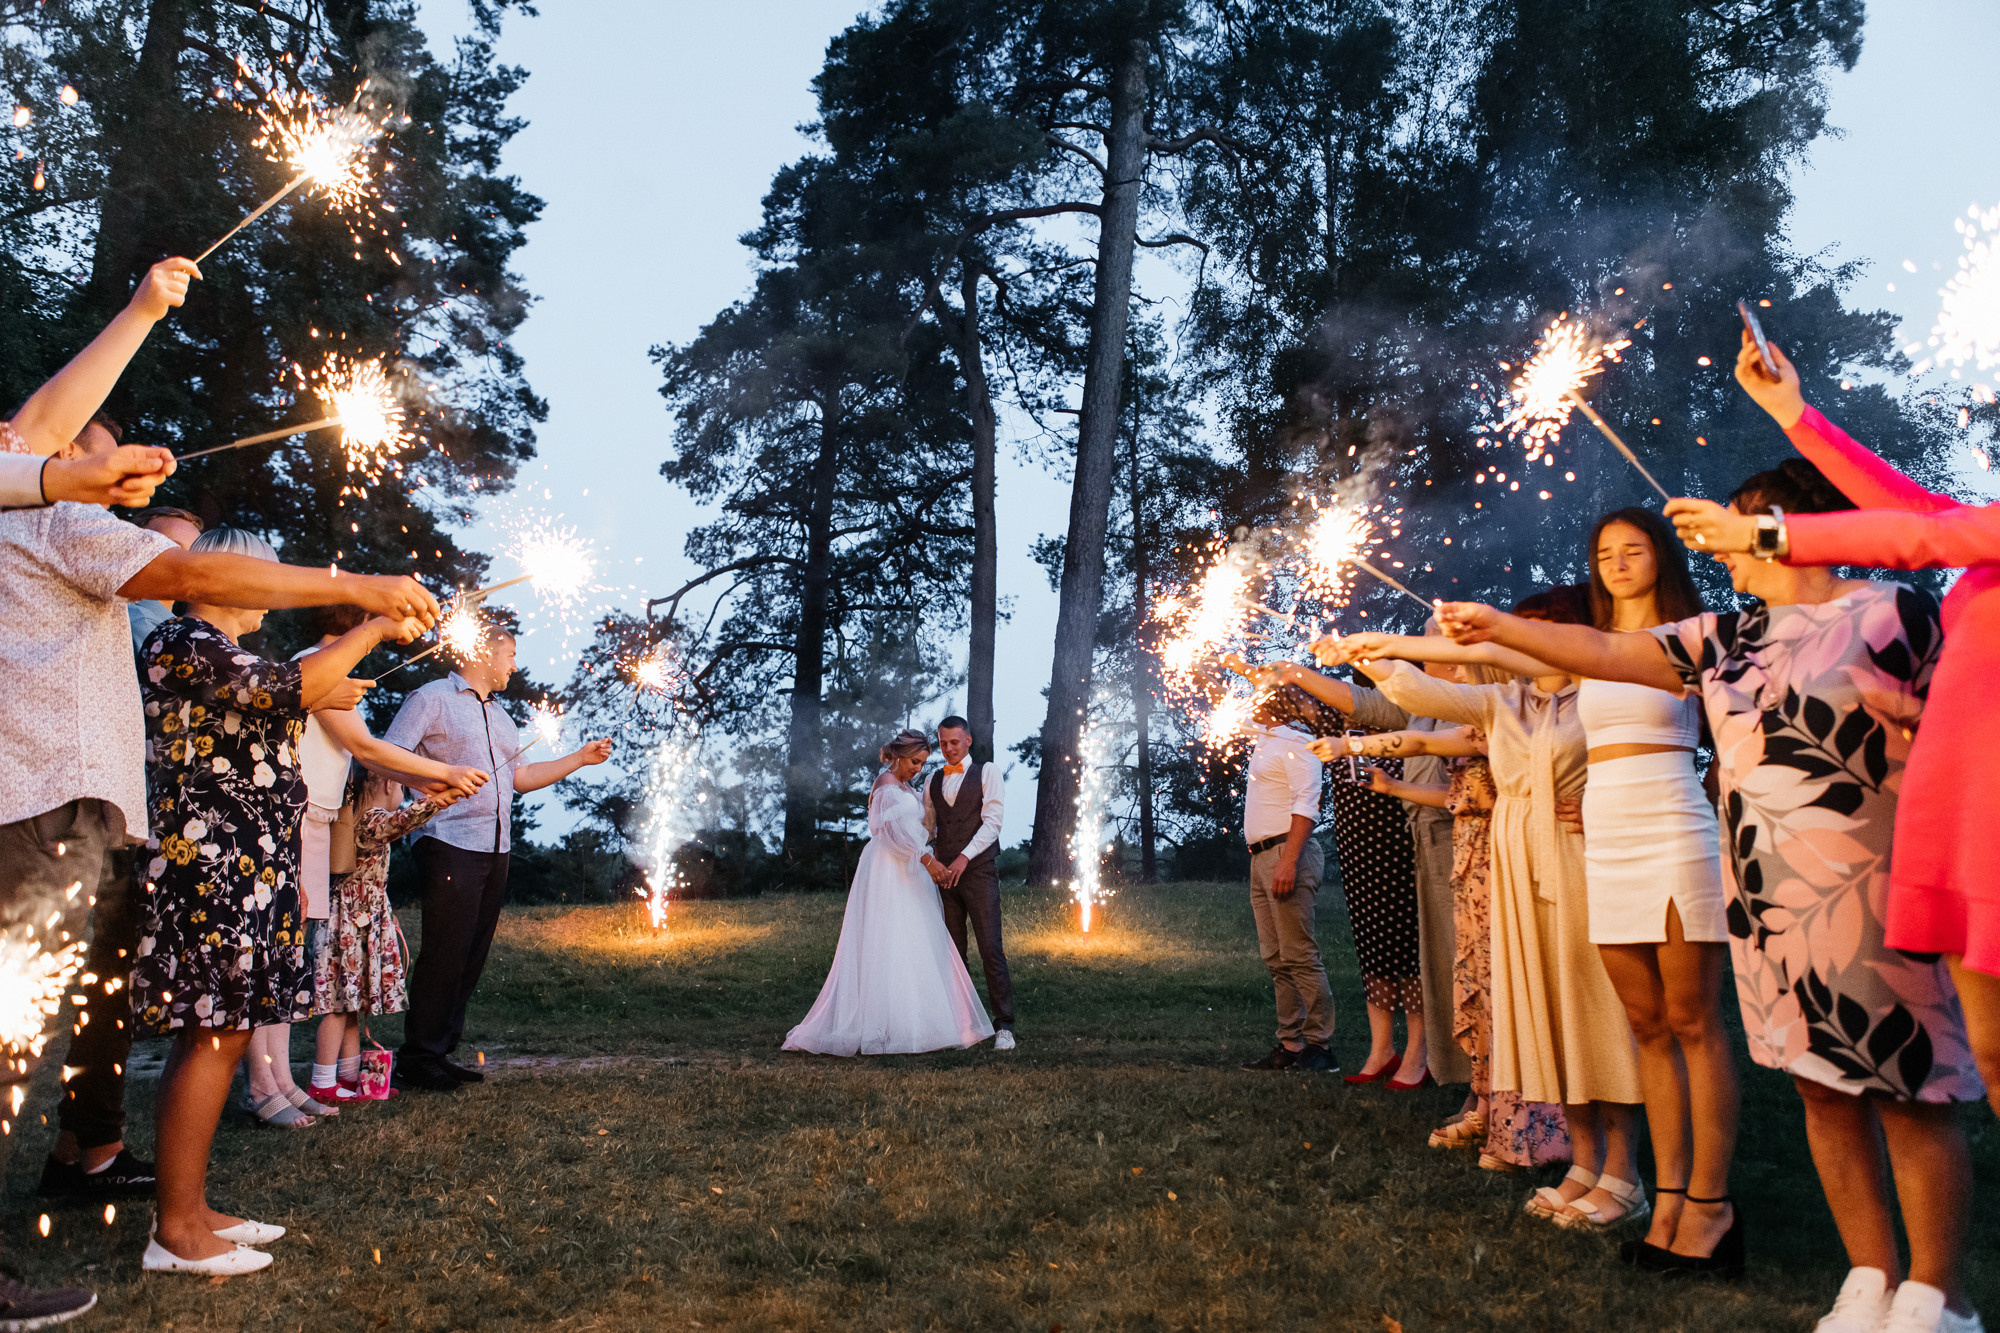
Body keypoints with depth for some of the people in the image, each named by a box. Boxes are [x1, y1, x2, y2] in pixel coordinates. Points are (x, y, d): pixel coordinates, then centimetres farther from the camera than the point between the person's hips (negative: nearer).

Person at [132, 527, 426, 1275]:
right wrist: (375, 629, -14)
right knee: (213, 1037, -9)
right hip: (210, 867, -10)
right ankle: (176, 1232, -2)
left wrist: (326, 697, 31)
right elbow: (288, 687, -21)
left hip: (239, 869, 10)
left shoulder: (217, 652, 21)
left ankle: (189, 1209, 18)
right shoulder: (184, 641, -10)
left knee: (218, 1034, 11)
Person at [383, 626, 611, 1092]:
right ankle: (417, 1060, 2)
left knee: (473, 956, 8)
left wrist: (581, 757, 22)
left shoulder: (500, 716, 24)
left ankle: (441, 1051, 17)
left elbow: (521, 777, 25)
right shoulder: (432, 699, -1)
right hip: (451, 847, -8)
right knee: (444, 953, -8)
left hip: (495, 852, 8)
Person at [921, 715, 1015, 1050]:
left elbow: (994, 820, -9)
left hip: (979, 871, -4)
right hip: (944, 873, 4)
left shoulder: (988, 772, 2)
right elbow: (926, 828, 21)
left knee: (991, 948, -9)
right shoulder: (932, 781, 16)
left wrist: (965, 856, -19)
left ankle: (1004, 1026, -6)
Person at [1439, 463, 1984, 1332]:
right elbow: (1603, 654, 10)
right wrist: (1496, 627, 5)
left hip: (1867, 895, -5)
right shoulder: (1725, 640, 11)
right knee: (1822, 1089, 10)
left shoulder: (1893, 612, -2)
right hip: (1764, 902, 5)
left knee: (1909, 1093, 1)